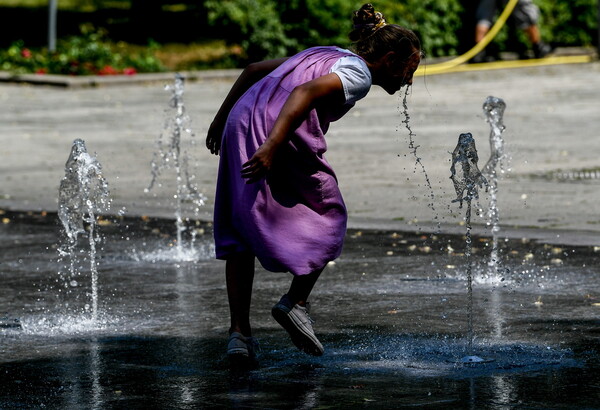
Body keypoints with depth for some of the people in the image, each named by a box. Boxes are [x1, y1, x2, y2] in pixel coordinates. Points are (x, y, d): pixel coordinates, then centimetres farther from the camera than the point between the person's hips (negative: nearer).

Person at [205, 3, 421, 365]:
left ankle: (239, 330, 8)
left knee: (239, 232, 12)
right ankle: (296, 302, 7)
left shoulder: (328, 56, 27)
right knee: (329, 215, 13)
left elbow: (254, 69, 27)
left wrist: (221, 118, 32)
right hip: (280, 134, -8)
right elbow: (305, 92, -18)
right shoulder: (358, 73, 1)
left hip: (240, 121, 8)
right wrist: (272, 146, -26)